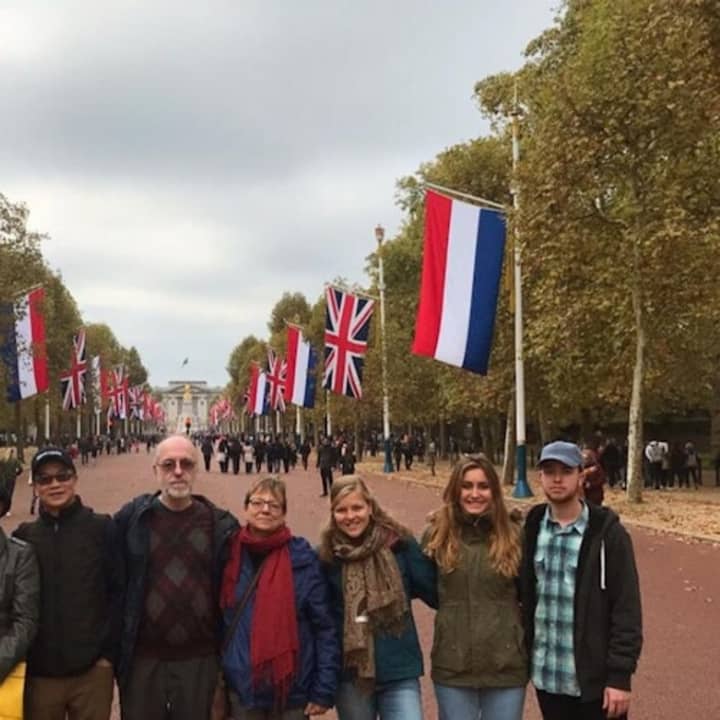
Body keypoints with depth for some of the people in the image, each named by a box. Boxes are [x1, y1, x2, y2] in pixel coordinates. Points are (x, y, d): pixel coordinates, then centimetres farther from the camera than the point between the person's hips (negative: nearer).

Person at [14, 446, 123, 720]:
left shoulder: (101, 528, -2)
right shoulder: (24, 537, 4)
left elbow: (119, 591, -2)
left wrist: (109, 652, -5)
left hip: (92, 670, -2)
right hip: (38, 672, 2)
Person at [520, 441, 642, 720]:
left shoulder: (606, 532, -9)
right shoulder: (532, 528, 2)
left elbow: (627, 608, -10)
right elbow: (522, 595, 9)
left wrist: (620, 675, -12)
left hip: (594, 677, -4)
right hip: (546, 675, 4)